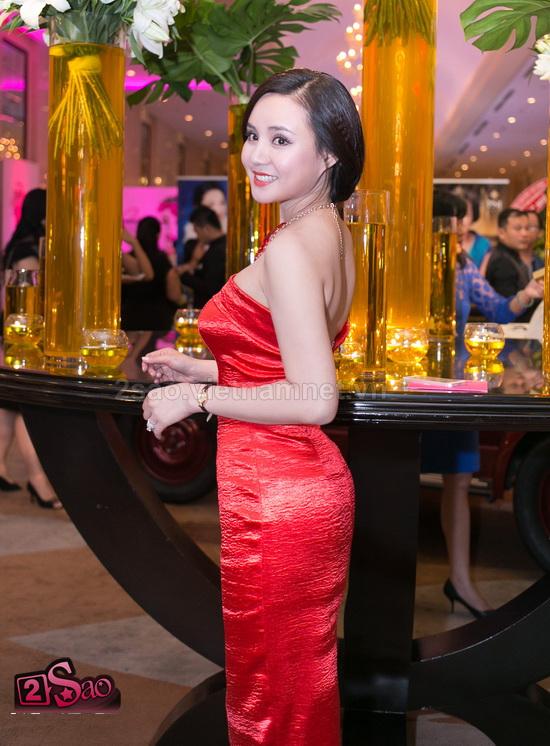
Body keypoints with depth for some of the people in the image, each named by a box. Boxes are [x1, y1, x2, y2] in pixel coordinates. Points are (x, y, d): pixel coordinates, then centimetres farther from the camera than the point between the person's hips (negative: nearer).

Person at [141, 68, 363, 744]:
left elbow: (313, 399, -24)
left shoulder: (288, 249, -20)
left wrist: (197, 398, -15)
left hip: (274, 498, -10)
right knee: (305, 683, 23)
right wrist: (203, 369, 13)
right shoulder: (332, 234, 9)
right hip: (313, 485, 10)